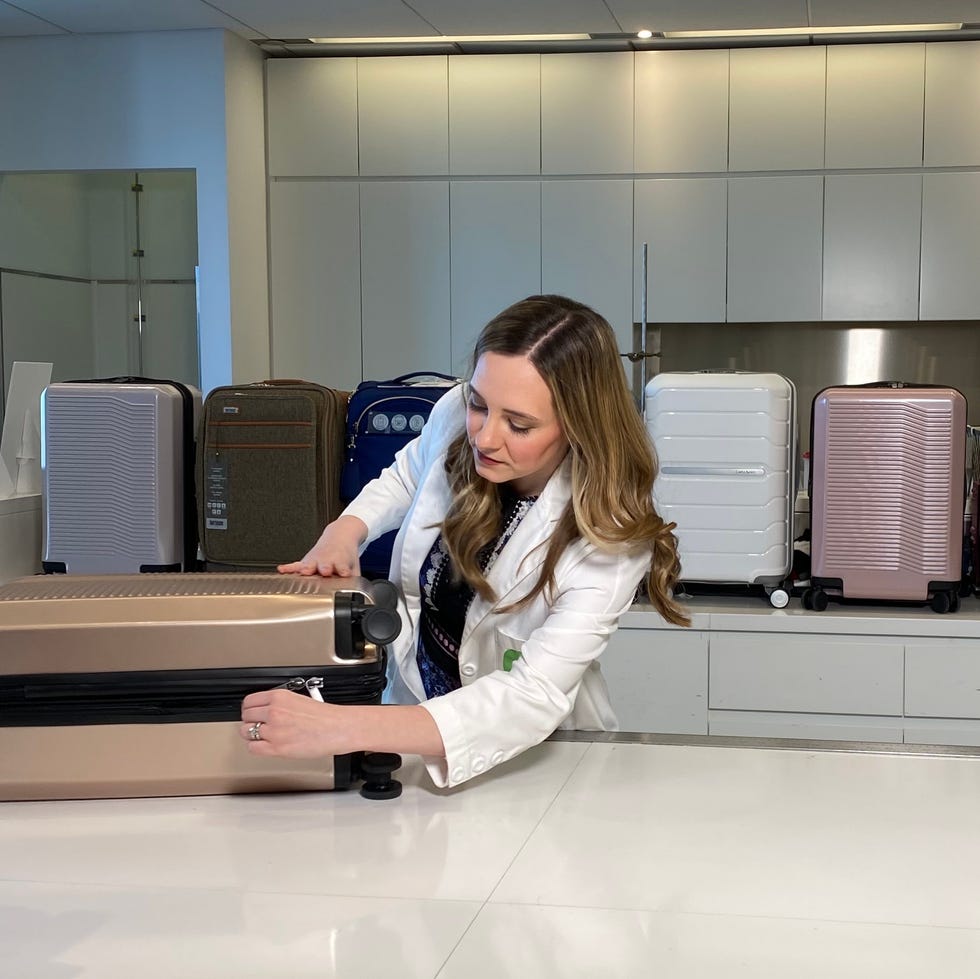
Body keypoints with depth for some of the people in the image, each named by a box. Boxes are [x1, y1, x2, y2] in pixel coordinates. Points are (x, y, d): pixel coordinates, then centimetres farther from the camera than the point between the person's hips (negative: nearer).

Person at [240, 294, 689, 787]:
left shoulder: (610, 542, -26)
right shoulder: (455, 417, -12)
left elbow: (534, 697, -36)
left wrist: (344, 729, -47)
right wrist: (346, 529, -9)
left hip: (536, 754, -3)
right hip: (413, 707, 4)